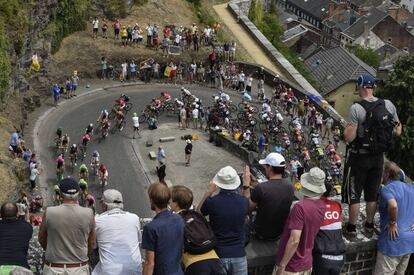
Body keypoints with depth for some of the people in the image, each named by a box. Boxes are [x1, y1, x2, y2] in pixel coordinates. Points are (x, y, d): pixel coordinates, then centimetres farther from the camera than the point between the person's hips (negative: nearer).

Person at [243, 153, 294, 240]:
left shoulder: (261, 188, -28)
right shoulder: (290, 185, -11)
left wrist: (246, 185, -9)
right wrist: (256, 185, 8)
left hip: (262, 234, -5)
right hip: (281, 232, 5)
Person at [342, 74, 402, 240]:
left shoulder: (356, 108, -21)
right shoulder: (388, 105, -6)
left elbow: (349, 137, -22)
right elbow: (398, 132, 2)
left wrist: (345, 129, -2)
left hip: (358, 157, -4)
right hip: (378, 157, 5)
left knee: (354, 194, 11)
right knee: (372, 194, 19)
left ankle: (351, 229, 22)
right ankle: (369, 227, 34)